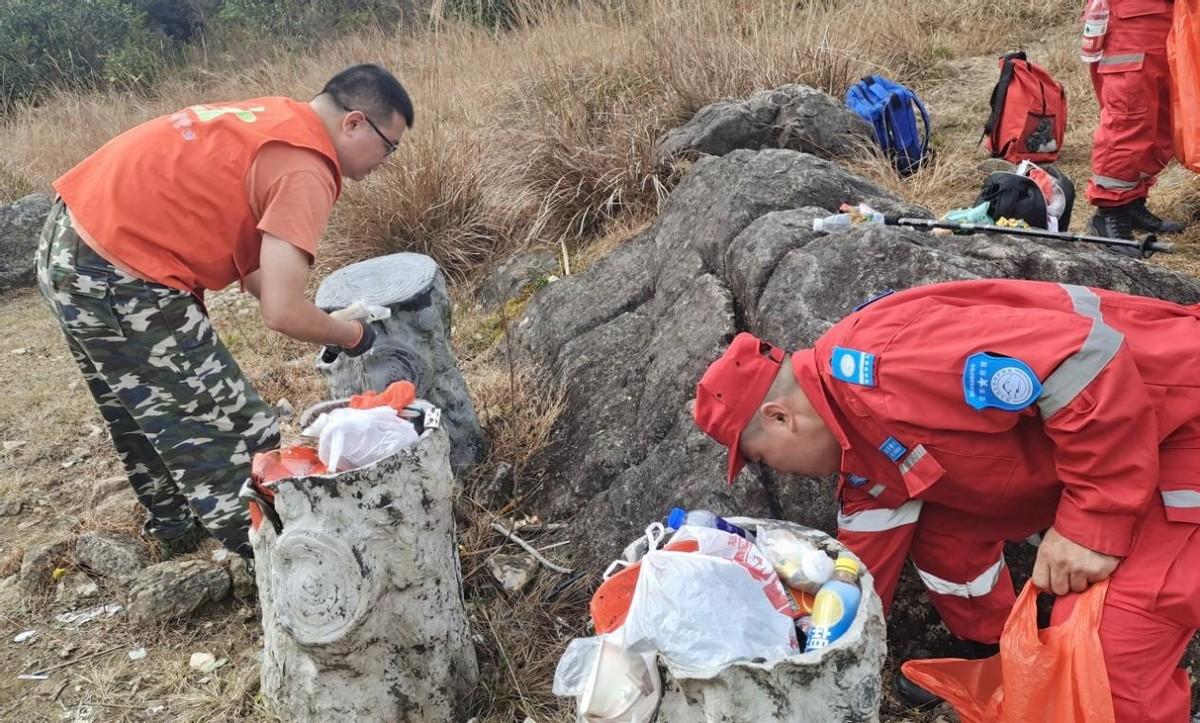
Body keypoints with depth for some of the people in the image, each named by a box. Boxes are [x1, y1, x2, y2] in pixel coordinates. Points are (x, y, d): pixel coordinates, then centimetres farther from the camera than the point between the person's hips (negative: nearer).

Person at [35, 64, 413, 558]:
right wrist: (352, 335, -4)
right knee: (230, 436, 3)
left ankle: (177, 529, 47)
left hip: (70, 244, 11)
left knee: (142, 413, 27)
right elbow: (282, 312, -23)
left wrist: (325, 321, 9)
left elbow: (247, 261, 14)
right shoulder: (305, 170, -16)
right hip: (119, 279, -11)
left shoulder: (274, 119, 12)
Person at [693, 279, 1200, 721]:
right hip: (1098, 441, 9)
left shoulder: (884, 363, -29)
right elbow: (866, 558, 16)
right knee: (941, 528, 11)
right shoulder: (862, 439, 5)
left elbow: (1089, 358, -33)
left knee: (1103, 653, -16)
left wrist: (1091, 524, -26)